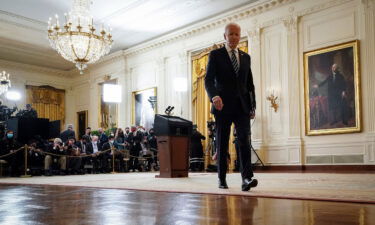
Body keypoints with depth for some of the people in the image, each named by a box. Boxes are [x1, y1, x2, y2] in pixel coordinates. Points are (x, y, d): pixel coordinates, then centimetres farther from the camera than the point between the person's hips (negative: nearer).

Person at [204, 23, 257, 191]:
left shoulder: (245, 57, 16)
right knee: (222, 144, 4)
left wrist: (252, 106, 10)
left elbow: (250, 84, 18)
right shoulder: (215, 55, 3)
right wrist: (214, 96, -27)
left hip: (242, 107, 3)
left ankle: (247, 179, -17)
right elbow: (208, 80, -8)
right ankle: (222, 179, 14)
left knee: (244, 141, -11)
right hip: (223, 106, -3)